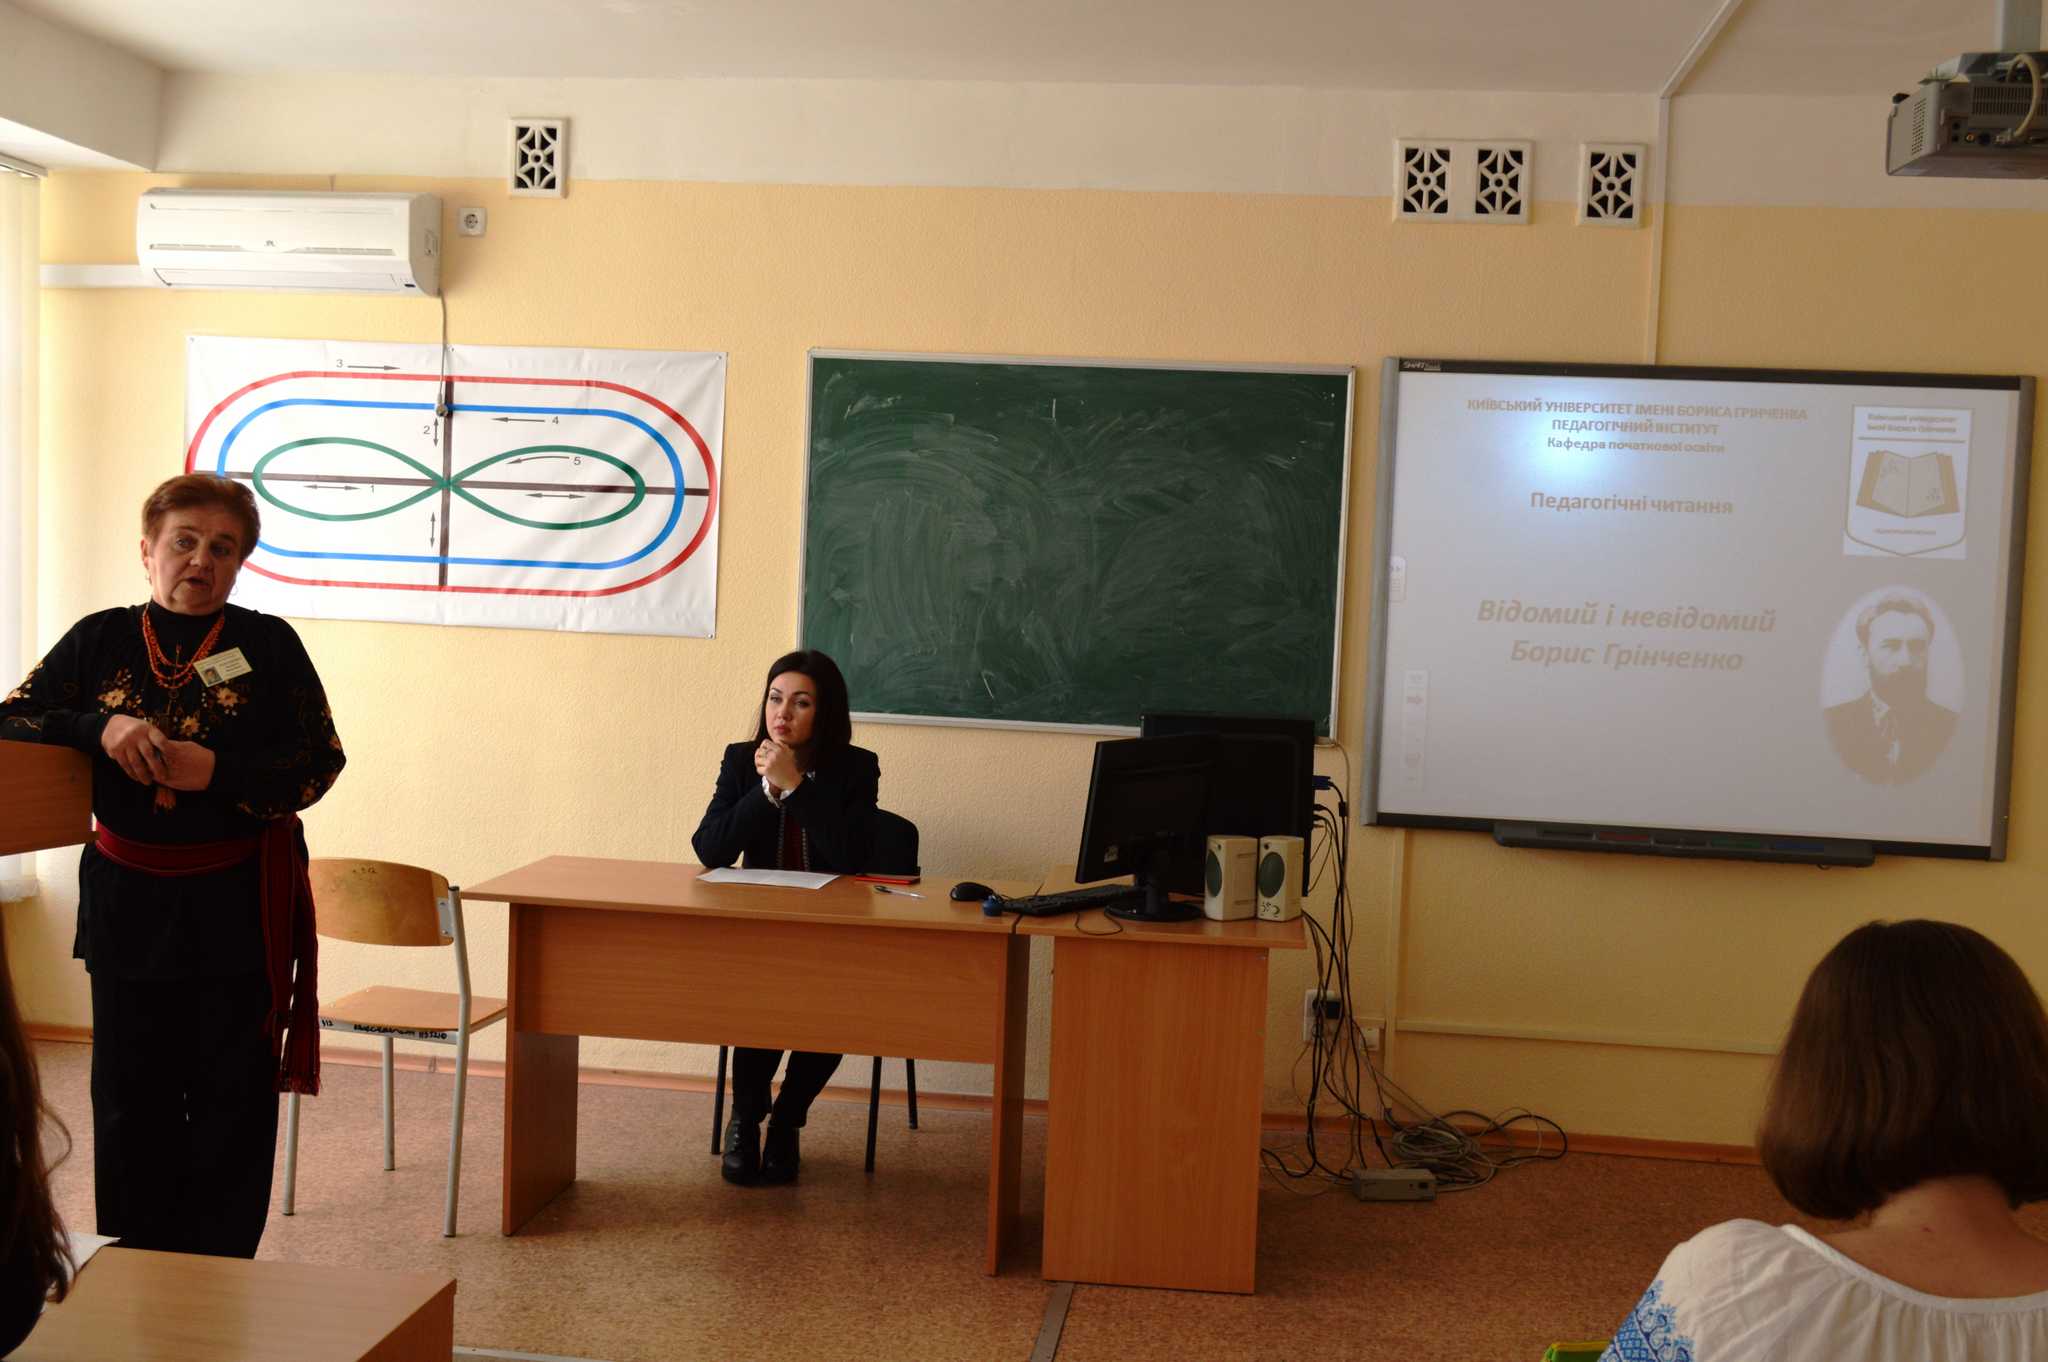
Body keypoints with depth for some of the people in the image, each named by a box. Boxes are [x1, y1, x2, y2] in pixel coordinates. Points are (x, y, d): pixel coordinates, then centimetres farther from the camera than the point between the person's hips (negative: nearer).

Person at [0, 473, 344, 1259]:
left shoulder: (268, 644, -2)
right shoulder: (100, 641, 4)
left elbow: (321, 760, -6)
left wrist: (217, 772, -20)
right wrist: (101, 727, -17)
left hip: (240, 907, -2)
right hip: (129, 904, 2)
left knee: (233, 1096, 4)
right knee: (131, 1094, 9)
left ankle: (220, 1272, 17)